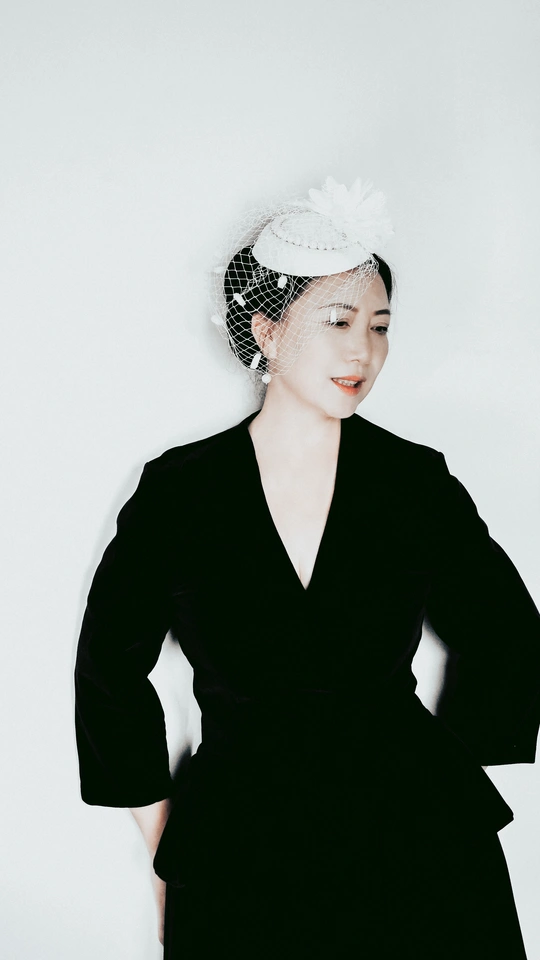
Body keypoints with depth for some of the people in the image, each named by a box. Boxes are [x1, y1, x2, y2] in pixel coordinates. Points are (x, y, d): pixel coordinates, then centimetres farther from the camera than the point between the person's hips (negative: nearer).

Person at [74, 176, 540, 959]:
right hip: (238, 859, 0)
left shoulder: (418, 482, -3)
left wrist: (435, 773, 8)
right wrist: (163, 847, 6)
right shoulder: (179, 491, -5)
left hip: (417, 852, 1)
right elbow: (112, 668, 6)